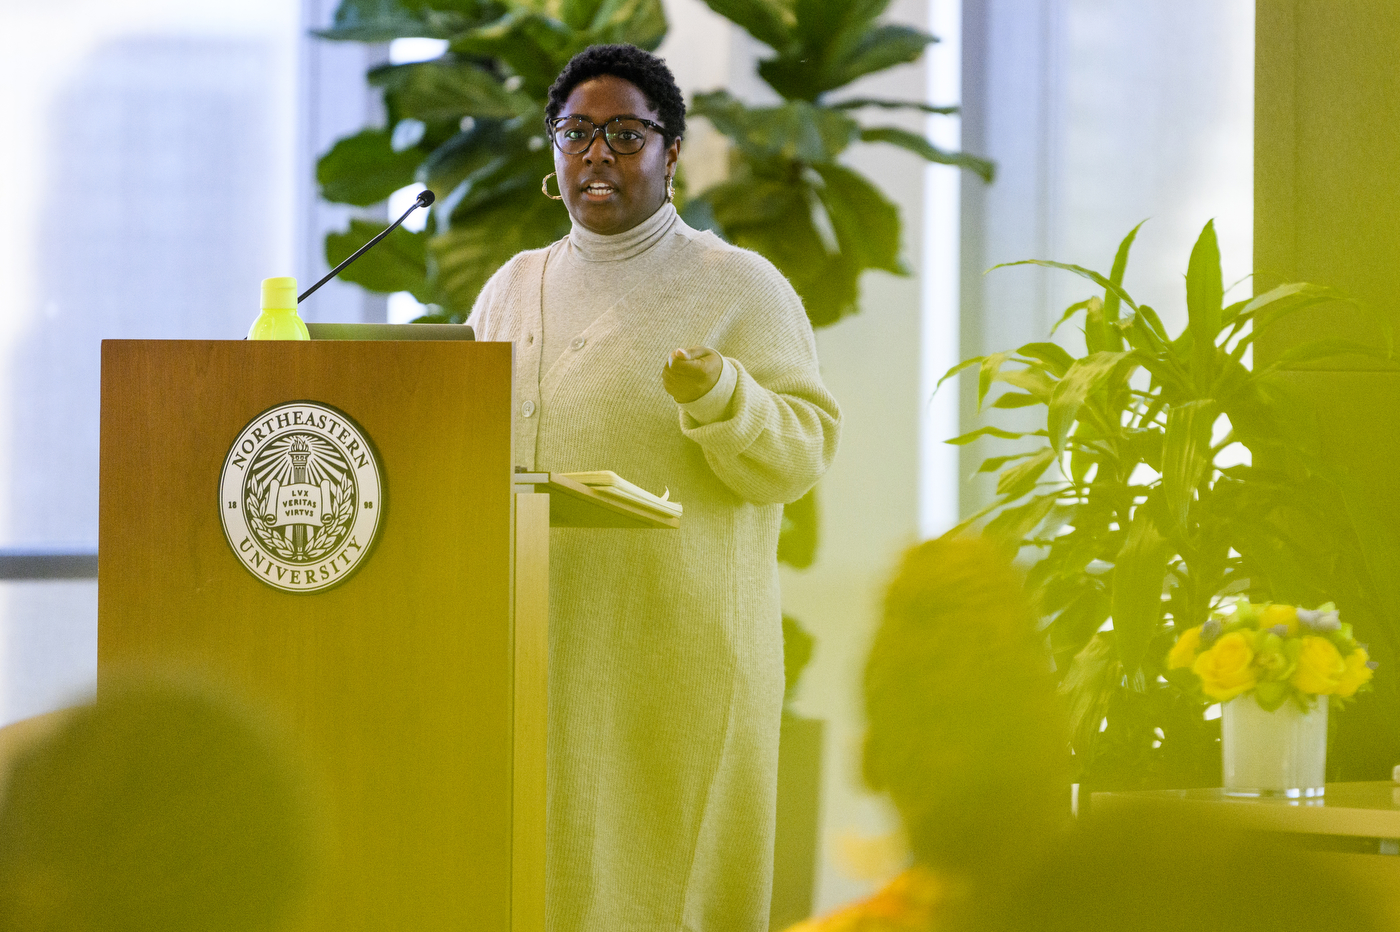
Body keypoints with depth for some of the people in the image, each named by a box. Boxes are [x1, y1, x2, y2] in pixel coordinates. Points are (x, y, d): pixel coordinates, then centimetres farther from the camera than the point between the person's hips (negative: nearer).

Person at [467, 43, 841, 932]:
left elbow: (800, 456, -6)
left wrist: (721, 400, -23)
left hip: (673, 651, -4)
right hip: (535, 644, 4)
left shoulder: (740, 287, 2)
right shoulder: (515, 287, 16)